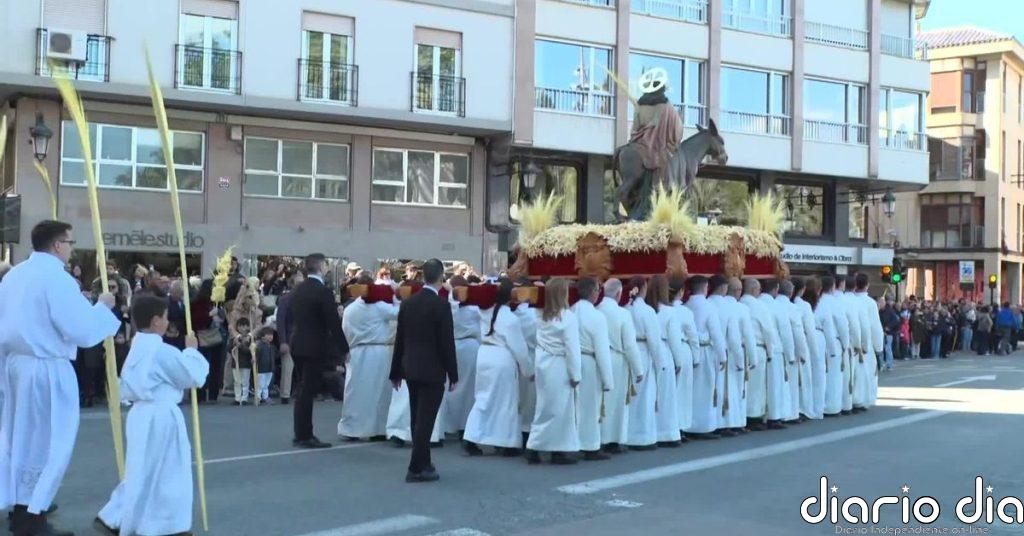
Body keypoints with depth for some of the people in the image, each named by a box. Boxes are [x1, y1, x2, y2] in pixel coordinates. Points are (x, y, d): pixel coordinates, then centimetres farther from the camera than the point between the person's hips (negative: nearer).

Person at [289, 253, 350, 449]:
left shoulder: (297, 290, 8)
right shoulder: (323, 291, -16)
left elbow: (291, 317, 14)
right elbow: (334, 323, -16)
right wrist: (344, 348, -7)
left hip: (297, 345, 8)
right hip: (315, 348, -8)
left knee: (304, 390, 15)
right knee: (308, 391, -3)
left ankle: (301, 434, 21)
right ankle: (305, 436, 1)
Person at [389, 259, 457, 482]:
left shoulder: (407, 303, 5)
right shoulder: (441, 305, -13)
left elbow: (399, 339, 9)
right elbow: (447, 342, -13)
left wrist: (396, 372, 16)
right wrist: (453, 374, -5)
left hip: (411, 369, 6)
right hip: (433, 370, -6)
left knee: (417, 419, 15)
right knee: (425, 420, -2)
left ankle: (423, 463, 26)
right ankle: (416, 468, -1)